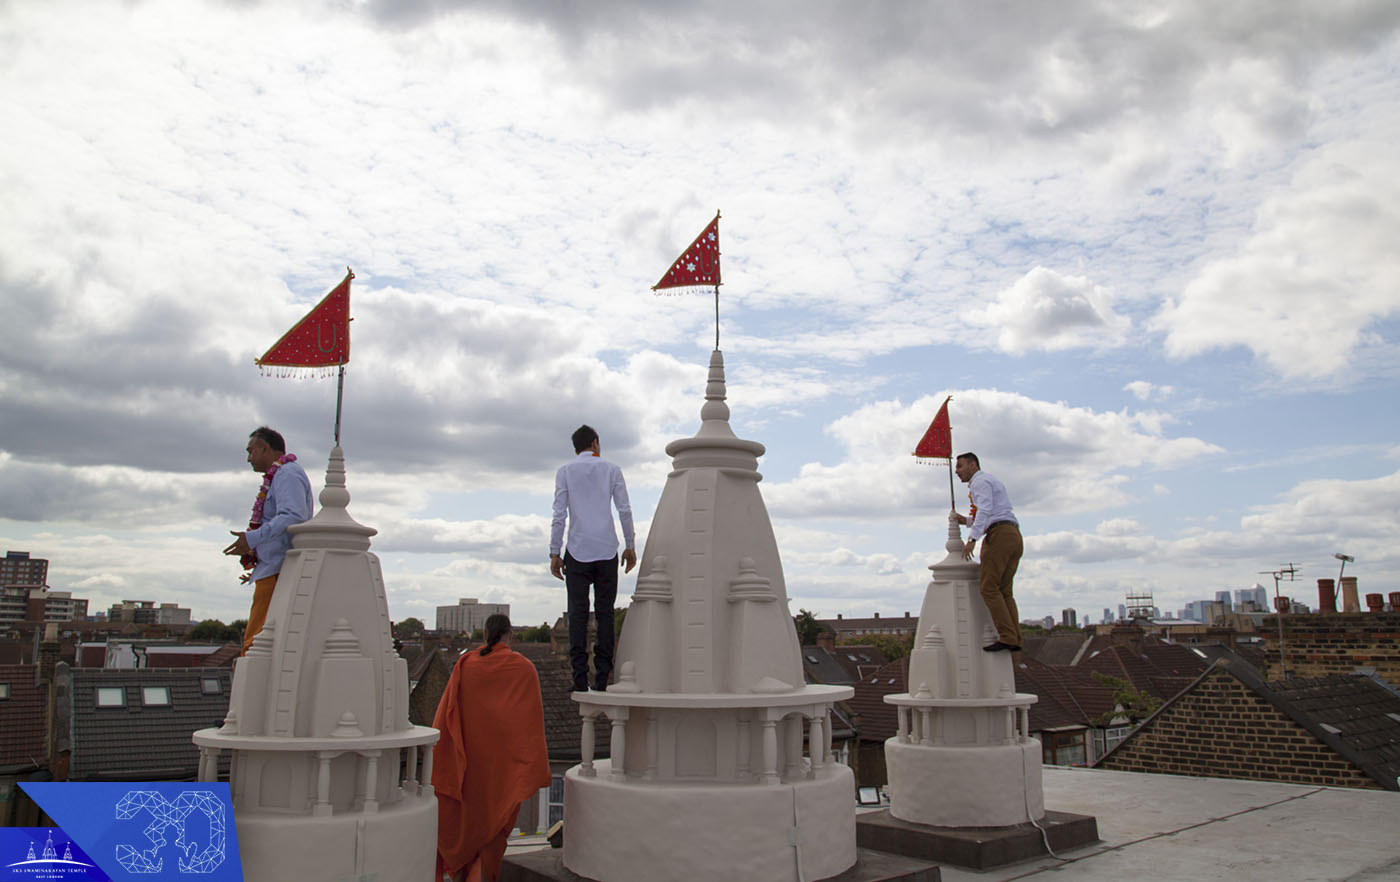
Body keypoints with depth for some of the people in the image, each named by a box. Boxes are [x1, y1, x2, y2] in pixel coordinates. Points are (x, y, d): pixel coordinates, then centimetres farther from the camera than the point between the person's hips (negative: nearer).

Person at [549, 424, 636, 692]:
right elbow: (625, 510, 3)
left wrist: (554, 553, 3)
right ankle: (602, 678, 0)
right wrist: (630, 546, 11)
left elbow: (559, 514, 0)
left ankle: (580, 679, -6)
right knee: (605, 612, 3)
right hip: (607, 550, 1)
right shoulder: (611, 469, 8)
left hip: (578, 551, -1)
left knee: (578, 613, -1)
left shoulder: (565, 471, 6)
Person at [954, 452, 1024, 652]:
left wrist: (972, 538, -27)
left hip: (999, 535, -10)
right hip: (1014, 535, 10)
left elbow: (985, 510, -18)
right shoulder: (994, 482, 30)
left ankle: (1007, 637, -21)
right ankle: (1015, 639, -4)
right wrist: (967, 521, 26)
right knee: (1003, 590, 6)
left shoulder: (980, 481, -1)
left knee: (989, 587, -12)